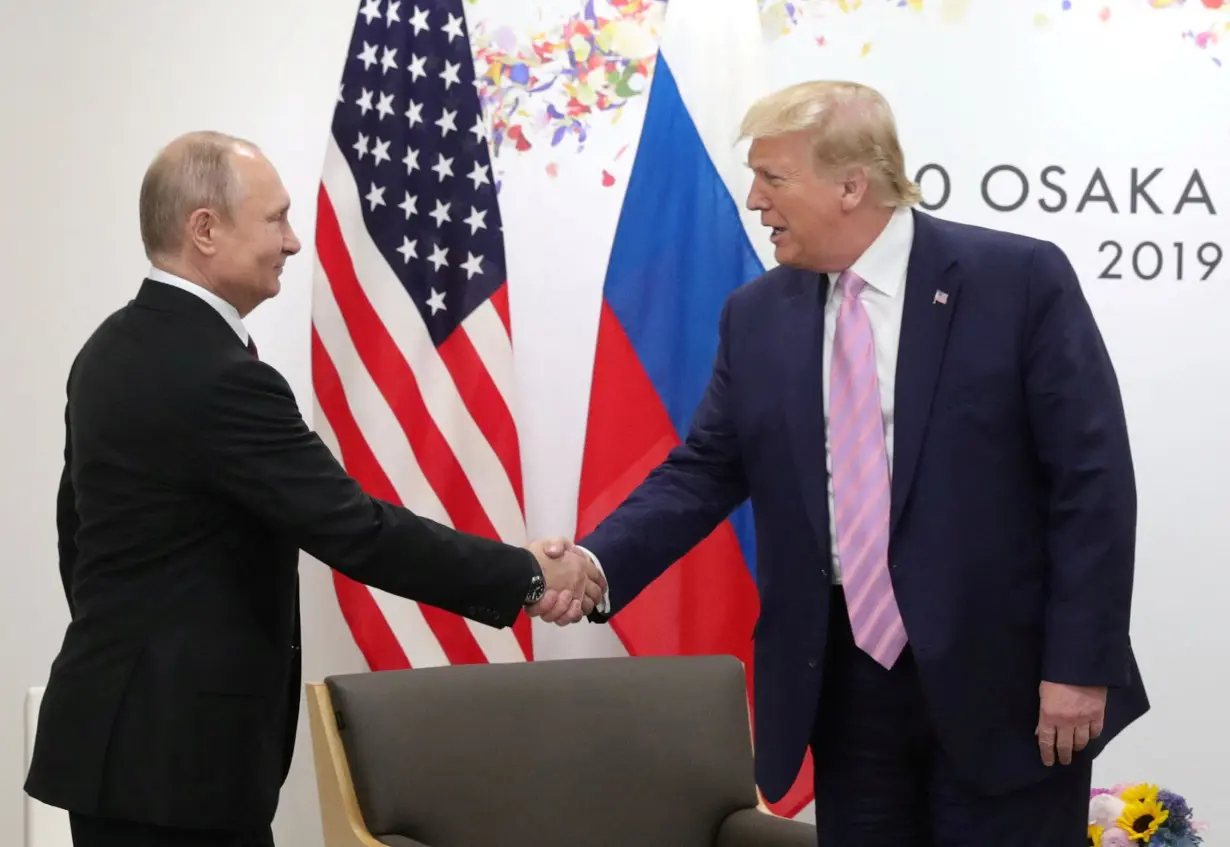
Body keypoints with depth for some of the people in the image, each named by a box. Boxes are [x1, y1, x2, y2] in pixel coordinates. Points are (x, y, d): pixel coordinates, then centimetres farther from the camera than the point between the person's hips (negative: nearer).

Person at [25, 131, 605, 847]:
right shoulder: (217, 377, -21)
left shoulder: (114, 350, 9)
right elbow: (357, 531, -22)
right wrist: (529, 577, -14)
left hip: (125, 727, 10)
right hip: (175, 748, -10)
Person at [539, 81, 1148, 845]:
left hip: (1001, 679, -4)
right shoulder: (757, 315, 6)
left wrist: (1080, 664, -13)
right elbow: (704, 472, 7)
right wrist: (596, 562, -11)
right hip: (843, 682, 4)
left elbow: (1092, 478, -9)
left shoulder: (1020, 280, -8)